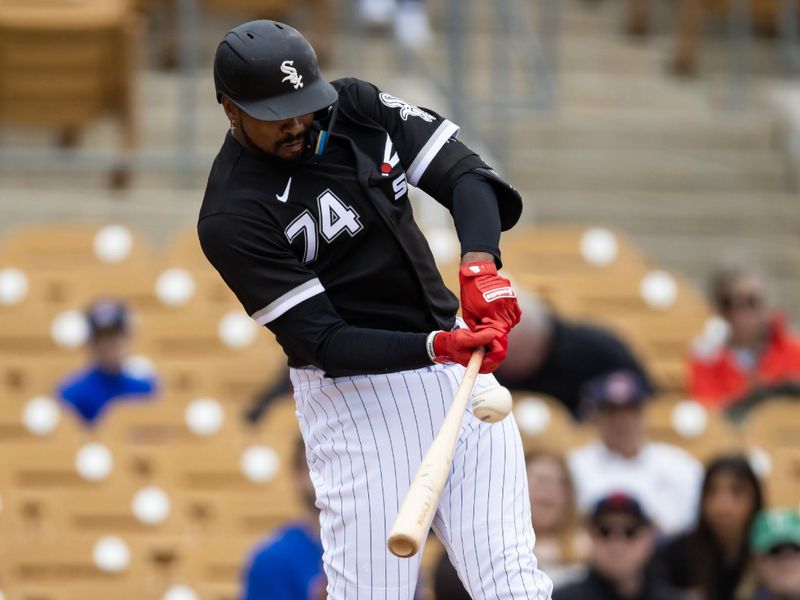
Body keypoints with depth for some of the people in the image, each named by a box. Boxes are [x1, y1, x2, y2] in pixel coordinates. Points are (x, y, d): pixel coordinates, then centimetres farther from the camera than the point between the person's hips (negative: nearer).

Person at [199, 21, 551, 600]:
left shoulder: (355, 106, 2)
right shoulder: (232, 218, -15)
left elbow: (464, 172, -6)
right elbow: (322, 341, -18)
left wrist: (480, 264, -27)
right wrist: (437, 347, -33)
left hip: (457, 363, 5)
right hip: (355, 396, -5)